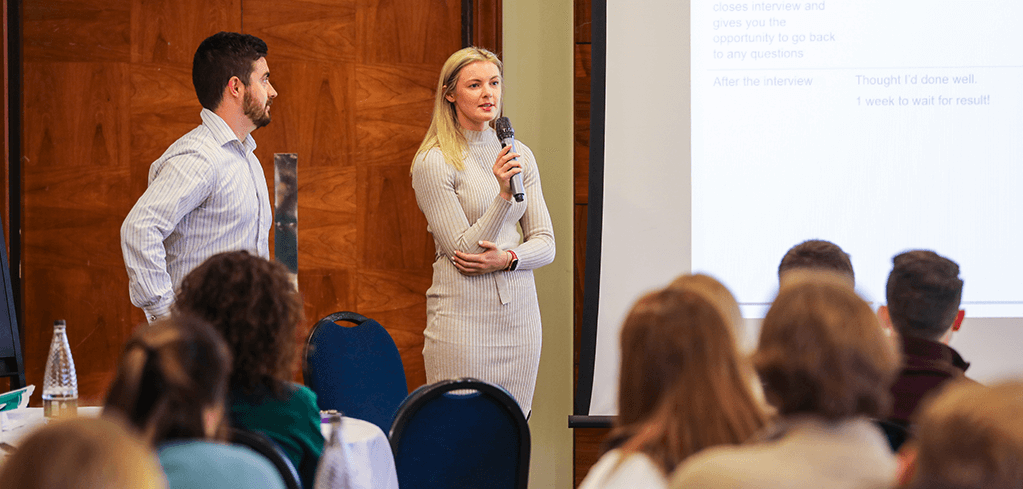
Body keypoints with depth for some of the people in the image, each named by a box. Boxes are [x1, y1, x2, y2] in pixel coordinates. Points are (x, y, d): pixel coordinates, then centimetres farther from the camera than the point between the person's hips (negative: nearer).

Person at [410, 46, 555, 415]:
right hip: (463, 316, -5)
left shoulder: (519, 155, 11)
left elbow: (546, 243, 11)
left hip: (519, 314, 5)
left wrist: (508, 258, -10)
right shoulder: (433, 163, -7)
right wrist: (505, 194, -22)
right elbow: (462, 249, -11)